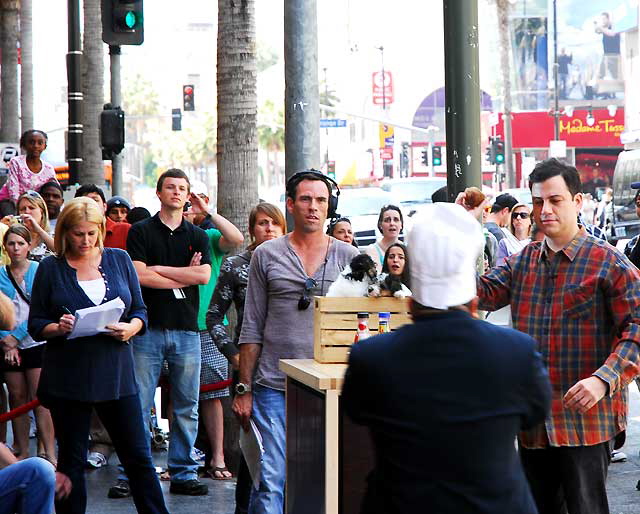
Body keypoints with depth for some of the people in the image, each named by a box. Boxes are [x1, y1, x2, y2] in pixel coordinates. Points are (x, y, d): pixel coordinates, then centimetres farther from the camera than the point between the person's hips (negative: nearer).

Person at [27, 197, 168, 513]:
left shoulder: (119, 260, 7)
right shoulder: (50, 268, 2)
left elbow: (140, 310, 10)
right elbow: (35, 325, 3)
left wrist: (131, 328, -12)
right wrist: (58, 328, -18)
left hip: (116, 373, 1)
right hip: (67, 377, -1)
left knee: (138, 456, 3)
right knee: (71, 459, 6)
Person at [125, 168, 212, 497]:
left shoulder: (197, 236, 14)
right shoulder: (141, 232, 5)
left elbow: (204, 276, -3)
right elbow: (139, 275, -9)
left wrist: (159, 269, -5)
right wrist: (184, 276, -4)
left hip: (186, 330, 3)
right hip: (149, 328, -3)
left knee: (187, 407, 5)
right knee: (139, 406, -4)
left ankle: (183, 473, 12)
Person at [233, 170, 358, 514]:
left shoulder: (348, 257, 7)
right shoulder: (266, 255, 5)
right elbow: (252, 329, 6)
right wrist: (244, 389, 2)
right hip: (274, 387, -1)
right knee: (272, 479, -6)